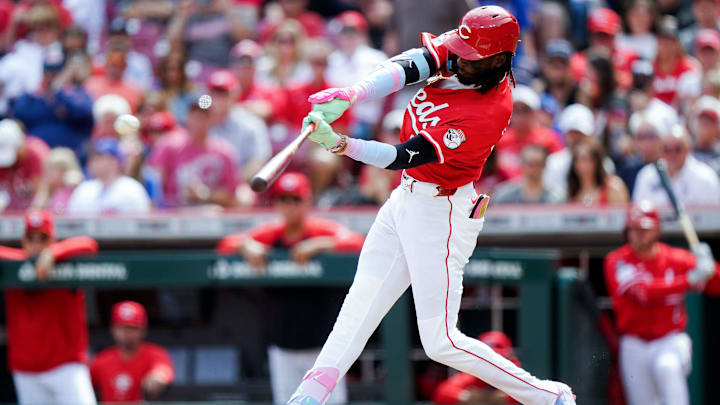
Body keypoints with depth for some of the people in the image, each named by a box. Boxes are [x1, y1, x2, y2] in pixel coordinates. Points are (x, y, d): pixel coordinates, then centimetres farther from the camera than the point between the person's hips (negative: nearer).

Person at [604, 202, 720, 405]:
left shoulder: (678, 260, -3)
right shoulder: (616, 262, -9)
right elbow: (643, 293, -25)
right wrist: (690, 280, -31)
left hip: (671, 342, -1)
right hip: (635, 348, 1)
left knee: (666, 367, -35)